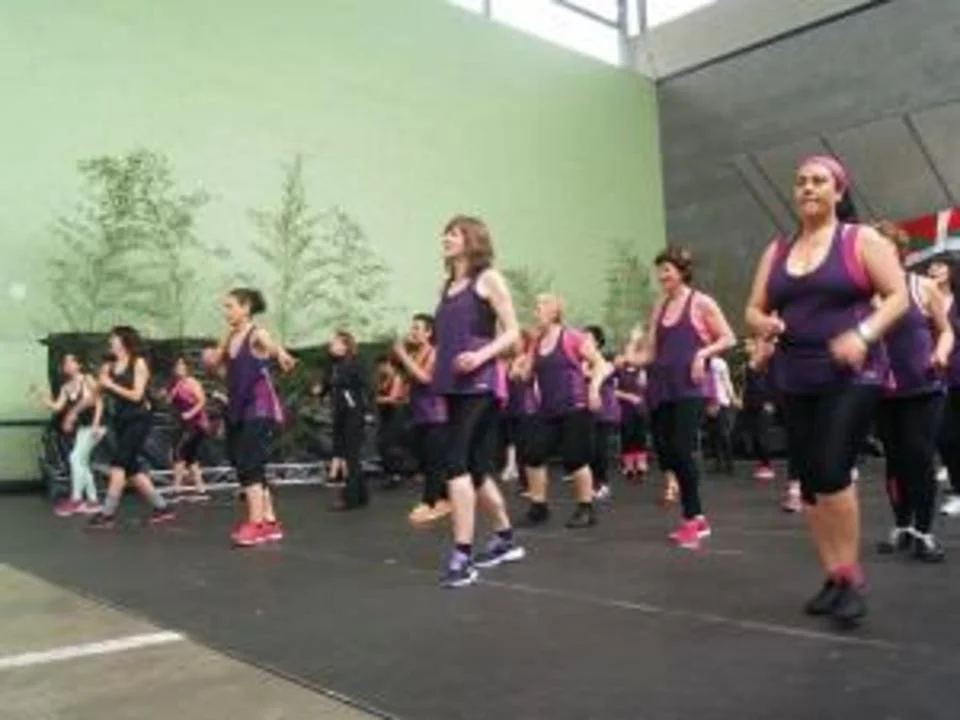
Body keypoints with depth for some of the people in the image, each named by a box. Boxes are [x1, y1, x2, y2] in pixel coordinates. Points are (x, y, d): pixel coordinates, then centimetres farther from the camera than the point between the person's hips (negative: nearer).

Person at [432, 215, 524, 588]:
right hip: (454, 387, 7)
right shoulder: (448, 285, 18)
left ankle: (462, 556, -11)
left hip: (480, 385, -7)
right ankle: (506, 539, 29)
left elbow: (512, 333, -6)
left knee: (457, 464, -15)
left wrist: (480, 356, -21)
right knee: (477, 467, 12)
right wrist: (439, 384, 13)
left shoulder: (488, 278, -1)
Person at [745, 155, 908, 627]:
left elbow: (898, 297, -5)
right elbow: (754, 309, 14)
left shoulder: (862, 240, 0)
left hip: (851, 377, -5)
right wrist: (763, 324, -10)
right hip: (794, 381, 5)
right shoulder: (777, 251, 12)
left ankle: (853, 578, 0)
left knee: (832, 473, -17)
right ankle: (833, 577, 19)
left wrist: (863, 334, -21)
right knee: (809, 481, 6)